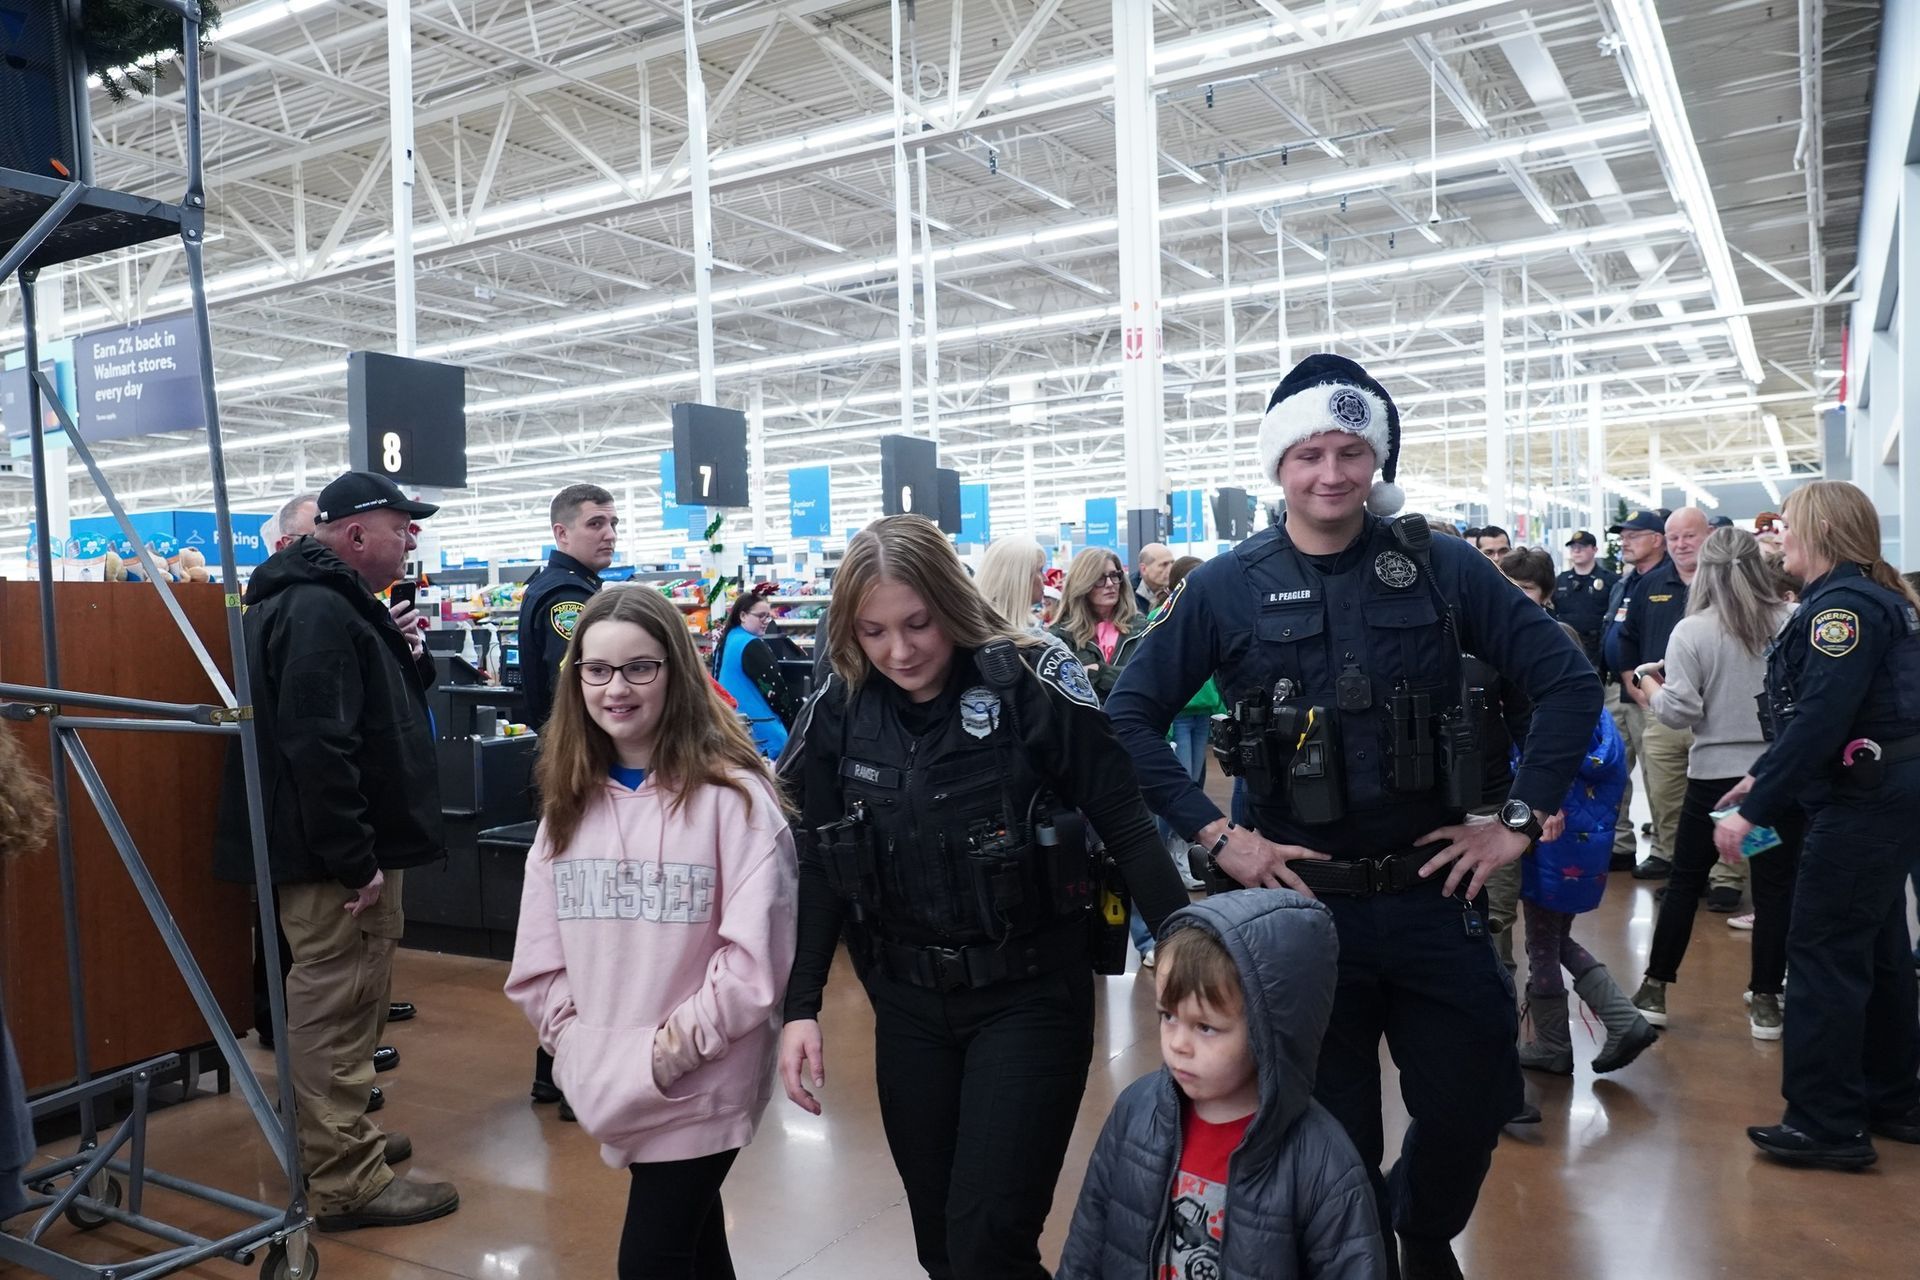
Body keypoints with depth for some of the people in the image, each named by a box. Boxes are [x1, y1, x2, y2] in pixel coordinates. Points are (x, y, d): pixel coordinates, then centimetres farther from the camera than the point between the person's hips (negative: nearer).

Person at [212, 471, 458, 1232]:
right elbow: (316, 745, -28)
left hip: (345, 847, 11)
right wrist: (355, 859, -26)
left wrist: (409, 661, 3)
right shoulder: (319, 609, -20)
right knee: (337, 1010, -3)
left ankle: (339, 1137, 35)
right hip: (338, 855, -11)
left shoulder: (335, 602, 15)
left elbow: (373, 713, 23)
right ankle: (345, 1181, 7)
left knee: (340, 1004, 21)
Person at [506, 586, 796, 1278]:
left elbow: (755, 951, -17)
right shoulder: (571, 794, 6)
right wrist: (574, 1040, -2)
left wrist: (678, 1046, -17)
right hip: (608, 1081, 6)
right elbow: (538, 944, 8)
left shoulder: (731, 791, -14)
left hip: (701, 1081, -5)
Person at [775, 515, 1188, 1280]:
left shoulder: (1030, 684, -15)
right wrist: (801, 1006, -1)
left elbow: (1125, 826, -10)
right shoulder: (839, 712, -3)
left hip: (1030, 994, -4)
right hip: (907, 1003, 4)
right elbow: (822, 867, 4)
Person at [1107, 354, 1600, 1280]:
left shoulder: (1440, 566, -2)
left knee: (1470, 1108, 15)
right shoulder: (1227, 588, -5)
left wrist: (1522, 820, -2)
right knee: (1332, 1134, 10)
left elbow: (1568, 682, 3)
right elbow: (1128, 717, -3)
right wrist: (1214, 835, -9)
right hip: (1301, 902, -1)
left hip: (1432, 893, 2)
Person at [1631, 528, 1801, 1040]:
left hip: (1716, 773, -1)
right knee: (1775, 885, 9)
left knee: (1685, 881, 11)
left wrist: (1652, 688, 5)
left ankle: (1654, 989, 19)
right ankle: (1765, 1000, 14)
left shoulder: (1691, 631, -11)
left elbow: (1680, 712, -13)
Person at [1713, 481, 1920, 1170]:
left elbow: (1819, 720, -25)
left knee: (1823, 952, -4)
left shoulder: (1843, 604, -18)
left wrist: (1754, 811, -23)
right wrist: (1764, 775, 15)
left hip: (1863, 800, -10)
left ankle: (1828, 1124, 4)